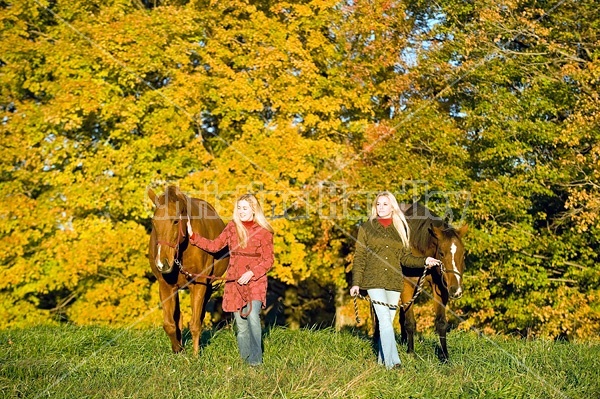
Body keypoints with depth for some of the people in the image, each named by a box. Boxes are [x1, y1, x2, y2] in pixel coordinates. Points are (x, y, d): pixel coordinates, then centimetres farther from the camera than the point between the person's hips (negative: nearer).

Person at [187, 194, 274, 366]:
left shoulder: (264, 232, -6)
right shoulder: (232, 227, 6)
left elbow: (268, 261, -5)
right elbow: (214, 246, 9)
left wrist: (251, 273, -17)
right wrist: (193, 236, 2)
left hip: (255, 281, -4)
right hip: (234, 281, 4)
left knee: (252, 316, -19)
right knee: (240, 323, 7)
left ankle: (256, 358, -10)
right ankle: (245, 358, 19)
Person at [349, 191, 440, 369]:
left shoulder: (400, 229, 12)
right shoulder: (366, 228, 5)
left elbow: (405, 257, 12)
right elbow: (359, 257, 3)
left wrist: (424, 261, -4)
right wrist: (356, 283, -4)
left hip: (394, 282, 3)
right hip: (374, 281, -3)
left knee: (387, 322, 7)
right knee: (385, 320, -14)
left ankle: (382, 360, 17)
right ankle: (392, 362, -17)